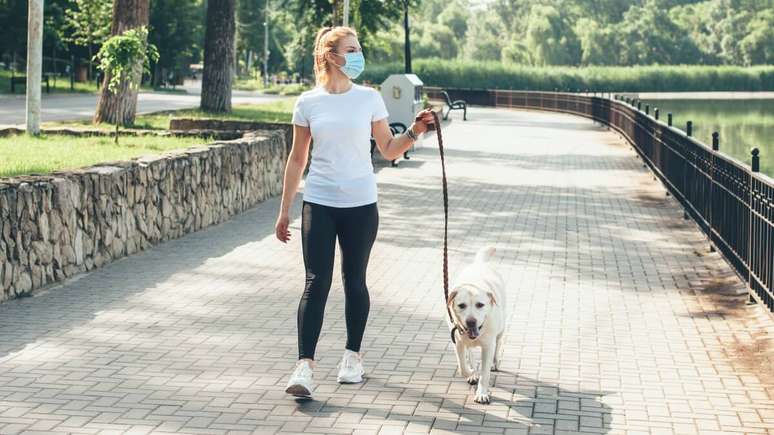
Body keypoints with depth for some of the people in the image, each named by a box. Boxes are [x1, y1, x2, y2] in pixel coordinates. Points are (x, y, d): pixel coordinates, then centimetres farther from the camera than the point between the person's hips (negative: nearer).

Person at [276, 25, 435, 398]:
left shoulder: (369, 98, 3)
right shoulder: (308, 103, 2)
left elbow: (388, 150, 7)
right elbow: (297, 159, 8)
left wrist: (414, 131, -10)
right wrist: (284, 210, 8)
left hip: (360, 205, 1)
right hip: (318, 204, -1)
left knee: (354, 281, 9)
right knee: (316, 282, -8)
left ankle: (352, 355, 23)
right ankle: (304, 365, -10)